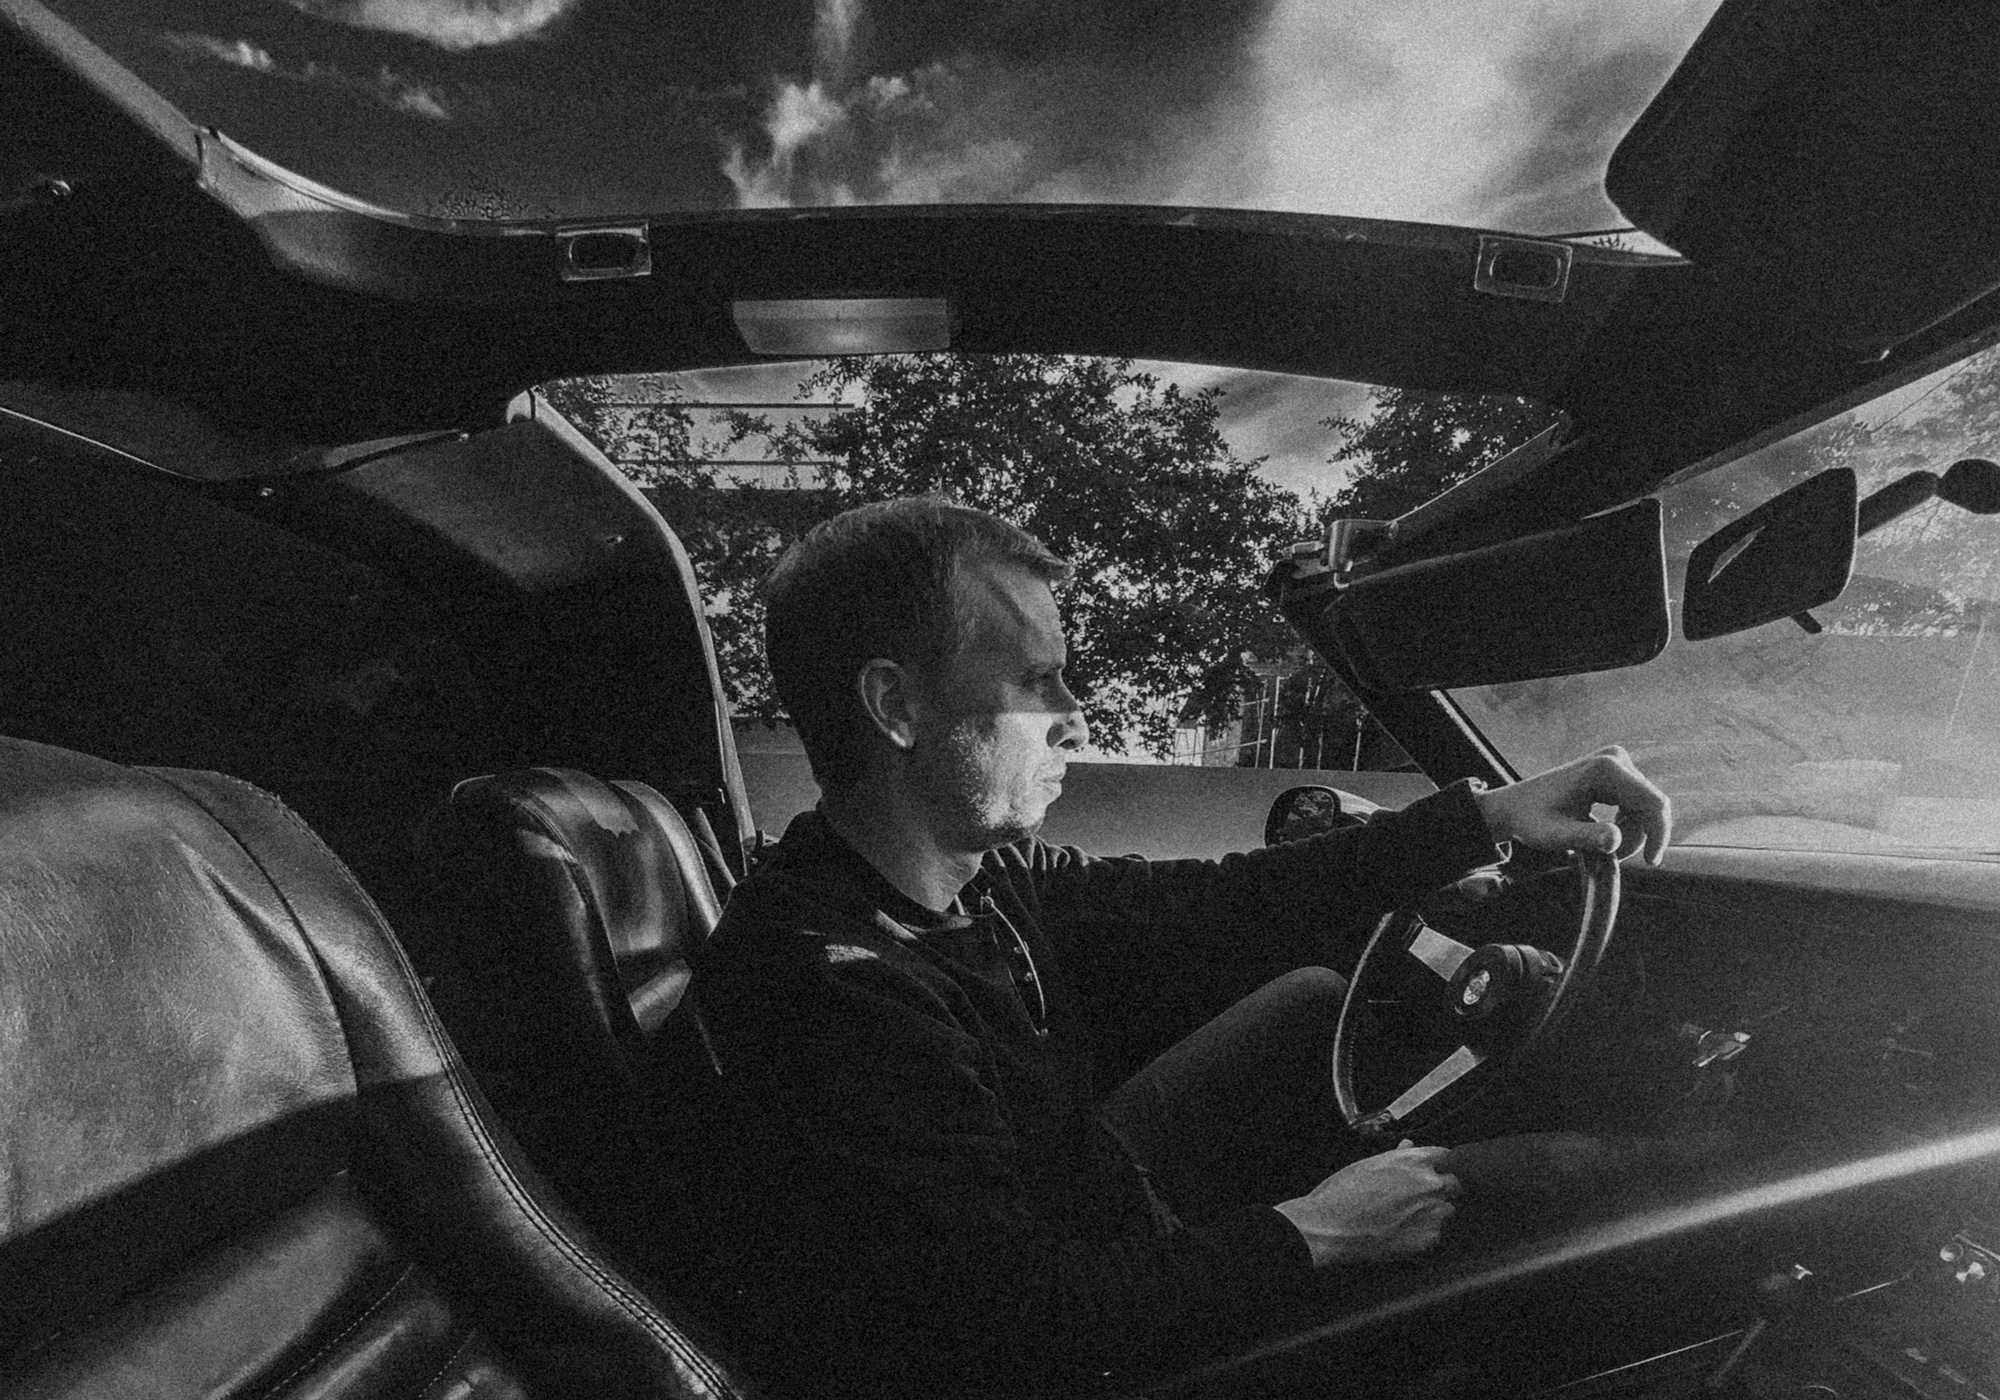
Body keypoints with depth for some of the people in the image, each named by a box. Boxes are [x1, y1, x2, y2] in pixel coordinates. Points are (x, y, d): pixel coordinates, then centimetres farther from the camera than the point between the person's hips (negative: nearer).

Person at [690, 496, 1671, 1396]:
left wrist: (1484, 816, -5)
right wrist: (1306, 1239, -23)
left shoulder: (988, 875, -11)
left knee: (1314, 1000, 9)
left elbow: (1208, 905, -4)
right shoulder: (827, 984, -36)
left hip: (1085, 1225, 7)